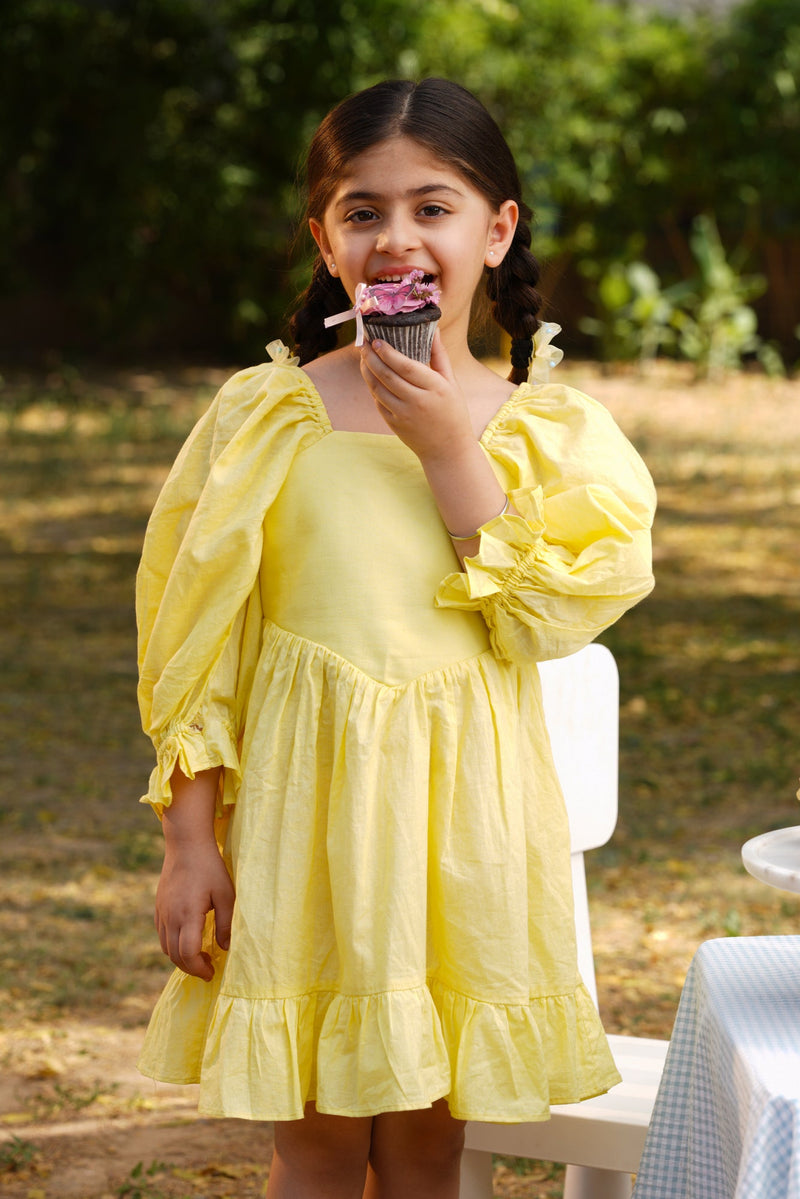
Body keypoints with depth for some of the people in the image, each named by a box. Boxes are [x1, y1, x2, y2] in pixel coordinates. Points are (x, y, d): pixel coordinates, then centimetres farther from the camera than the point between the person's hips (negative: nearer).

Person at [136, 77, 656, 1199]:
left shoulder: (548, 431, 2)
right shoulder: (264, 415, -2)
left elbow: (545, 622, -11)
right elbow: (198, 643, -1)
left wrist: (451, 451, -14)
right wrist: (189, 841, -4)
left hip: (466, 809, 1)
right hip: (306, 807, -1)